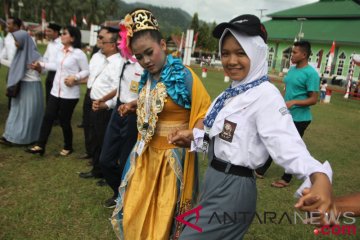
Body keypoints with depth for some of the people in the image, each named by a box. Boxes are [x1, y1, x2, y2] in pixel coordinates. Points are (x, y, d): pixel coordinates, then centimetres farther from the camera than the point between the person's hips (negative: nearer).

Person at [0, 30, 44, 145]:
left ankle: (28, 137, 14)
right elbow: (14, 65, 19)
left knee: (29, 112, 3)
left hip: (31, 86, -8)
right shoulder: (20, 52, 6)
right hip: (20, 86, 8)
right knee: (17, 110, 13)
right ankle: (11, 136, 22)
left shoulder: (34, 55, -16)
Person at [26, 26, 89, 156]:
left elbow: (86, 71, -11)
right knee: (48, 117, 5)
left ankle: (68, 147, 26)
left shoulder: (78, 53, -14)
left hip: (70, 94, -7)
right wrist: (41, 64, 25)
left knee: (64, 121, 5)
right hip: (55, 91, 7)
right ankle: (40, 146, 15)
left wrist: (75, 77, -24)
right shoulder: (61, 51, 8)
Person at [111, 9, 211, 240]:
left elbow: (206, 113, -17)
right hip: (145, 154, 7)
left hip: (172, 156, -6)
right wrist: (135, 106, 6)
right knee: (135, 214, 18)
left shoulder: (184, 76, -17)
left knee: (164, 217, 12)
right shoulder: (148, 77, 5)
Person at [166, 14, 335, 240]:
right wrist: (192, 135, 10)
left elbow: (287, 144, -34)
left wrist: (319, 177, -51)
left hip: (232, 188, -8)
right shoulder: (234, 92, 6)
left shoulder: (266, 94, -21)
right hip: (216, 181, 9)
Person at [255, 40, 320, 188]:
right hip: (285, 115, 8)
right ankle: (261, 170, 29)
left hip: (299, 118, -8)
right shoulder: (292, 69, 7)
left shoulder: (311, 73, -17)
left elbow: (313, 100, -18)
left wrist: (294, 102, -29)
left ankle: (286, 179, 23)